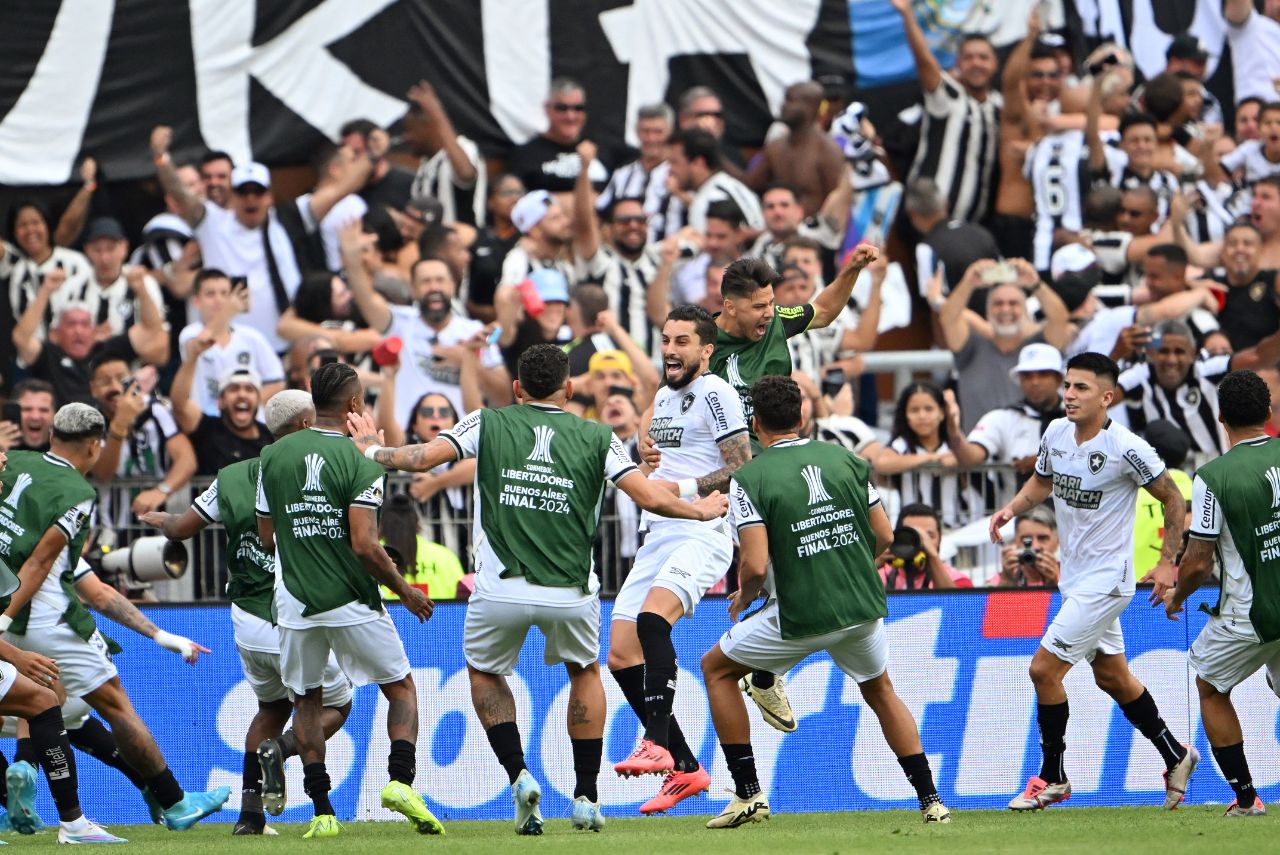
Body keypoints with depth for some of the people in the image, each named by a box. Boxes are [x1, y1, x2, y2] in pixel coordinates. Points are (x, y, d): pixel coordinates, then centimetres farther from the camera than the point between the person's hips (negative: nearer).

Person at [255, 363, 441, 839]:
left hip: (296, 603, 3)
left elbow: (266, 538, 8)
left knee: (306, 701, 16)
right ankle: (400, 780, -8)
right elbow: (364, 545, -17)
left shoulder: (274, 456, 3)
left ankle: (322, 812, 8)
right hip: (352, 601, -3)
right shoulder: (360, 461, -11)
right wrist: (404, 590, -3)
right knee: (401, 688, 12)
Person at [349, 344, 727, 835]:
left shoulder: (489, 424, 4)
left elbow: (421, 459, -1)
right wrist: (700, 511, 18)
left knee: (483, 671, 27)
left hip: (501, 590, -1)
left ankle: (519, 775, 4)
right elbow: (650, 498, -2)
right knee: (585, 671, 29)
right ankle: (586, 798, 21)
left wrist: (371, 450, 19)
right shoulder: (596, 438, 4)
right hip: (572, 592, 1)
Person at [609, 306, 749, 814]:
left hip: (701, 533, -9)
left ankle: (657, 745, -40)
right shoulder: (665, 396, 21)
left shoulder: (715, 393, -4)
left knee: (653, 617, -34)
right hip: (658, 536, 9)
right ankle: (684, 768, 9)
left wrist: (687, 489, -20)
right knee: (621, 654, 2)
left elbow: (744, 469, -11)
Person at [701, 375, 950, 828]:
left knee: (717, 668, 18)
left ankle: (748, 795, 12)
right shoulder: (844, 458, 4)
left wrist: (742, 600, 5)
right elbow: (884, 536, 7)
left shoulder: (749, 478, -10)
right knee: (880, 691, 29)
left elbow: (756, 565, -17)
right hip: (864, 605, 4)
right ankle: (931, 801, 20)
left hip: (801, 616, -4)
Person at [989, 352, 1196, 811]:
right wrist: (1012, 508, -1)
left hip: (1106, 579, -8)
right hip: (1075, 576, 8)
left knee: (1043, 668, -10)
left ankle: (1052, 777, 4)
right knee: (1112, 678, 18)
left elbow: (1173, 498, -10)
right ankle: (1176, 756, 35)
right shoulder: (1056, 434, -1)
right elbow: (1042, 481, 19)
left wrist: (1167, 562, -12)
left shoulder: (1127, 449, -21)